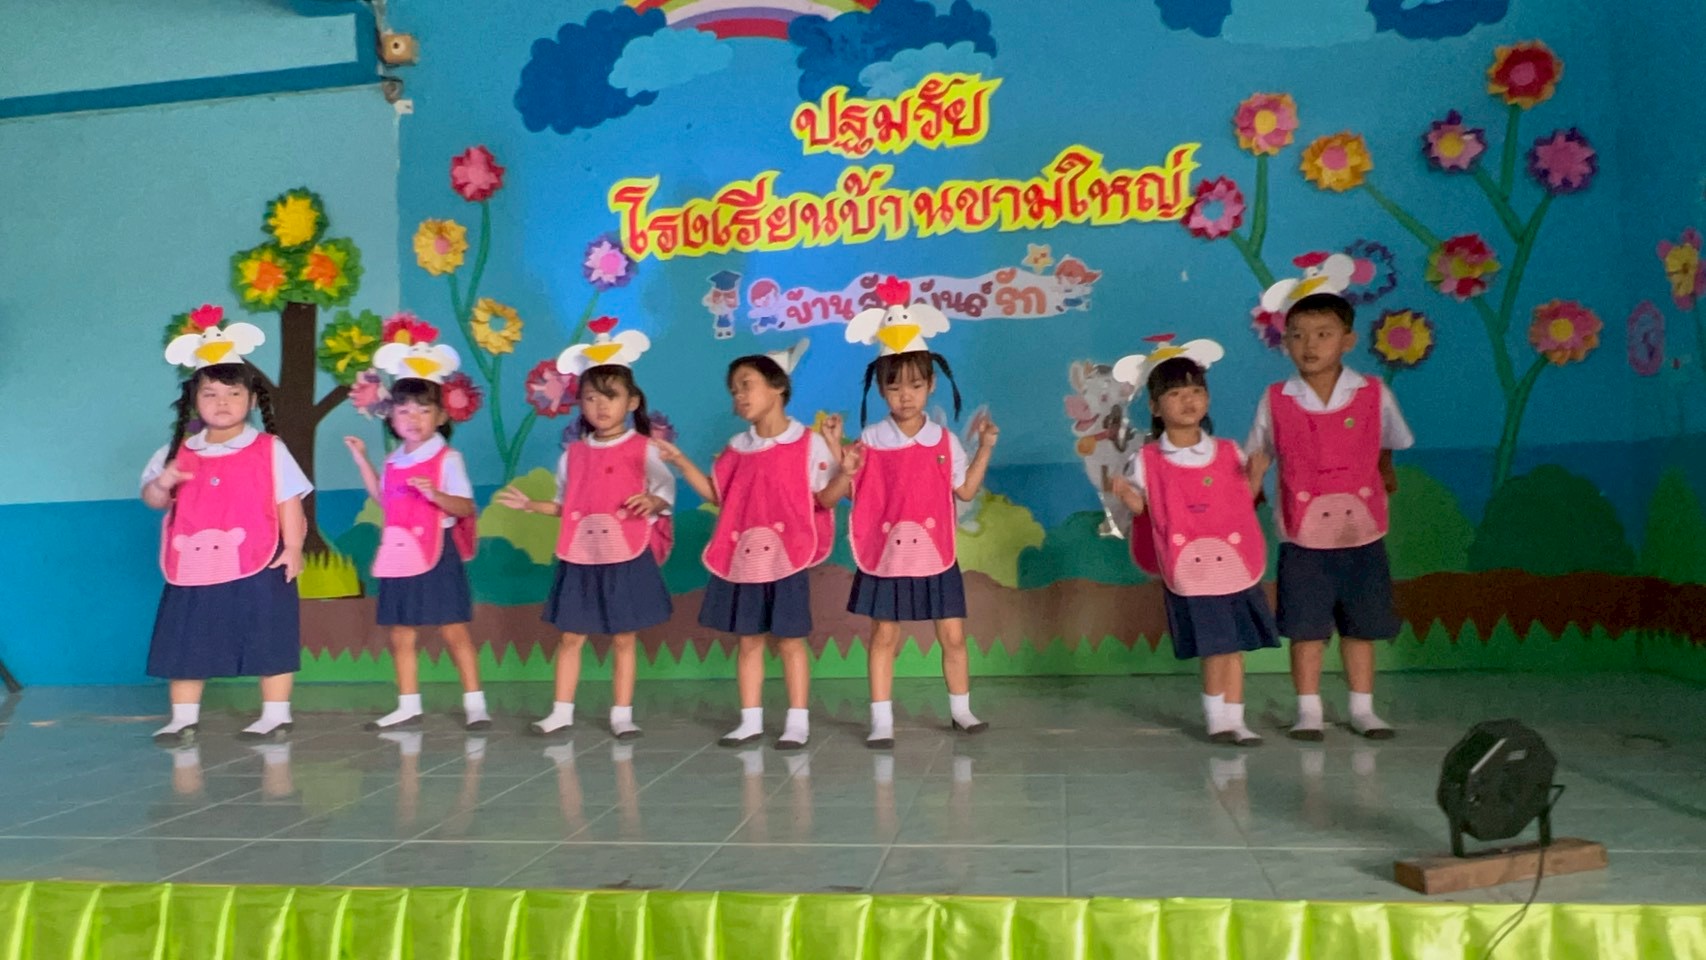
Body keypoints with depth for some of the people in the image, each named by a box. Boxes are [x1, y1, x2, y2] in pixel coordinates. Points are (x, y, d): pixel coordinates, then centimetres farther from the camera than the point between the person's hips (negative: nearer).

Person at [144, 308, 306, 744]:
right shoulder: (178, 453, 8)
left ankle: (276, 714, 13)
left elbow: (289, 501, -4)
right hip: (193, 570, 4)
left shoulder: (269, 450, -2)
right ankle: (184, 718, 20)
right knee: (185, 644, 9)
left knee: (269, 644, 3)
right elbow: (151, 498, 11)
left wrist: (293, 548, -11)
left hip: (257, 571, -4)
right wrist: (162, 484, -12)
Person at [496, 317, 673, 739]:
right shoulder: (573, 454, 8)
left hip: (627, 557, -3)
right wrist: (531, 505, 3)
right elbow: (565, 504, 15)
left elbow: (667, 490, -7)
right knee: (570, 636, 8)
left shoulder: (643, 449, -4)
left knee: (623, 638, 5)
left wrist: (653, 502, -27)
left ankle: (622, 713, 14)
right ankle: (561, 711, 18)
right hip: (580, 557, 4)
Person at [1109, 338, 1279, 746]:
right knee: (1214, 650, 1)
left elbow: (1246, 500, 10)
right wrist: (1125, 494, -18)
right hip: (1189, 574, -2)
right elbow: (1142, 507, 1)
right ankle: (1218, 718, 17)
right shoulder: (1147, 461, -3)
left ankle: (1233, 719, 17)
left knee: (1233, 648, 5)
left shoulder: (1228, 452, 4)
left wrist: (1256, 473, -7)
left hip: (1236, 566, 3)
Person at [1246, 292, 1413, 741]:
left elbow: (1387, 444, 15)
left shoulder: (1374, 395, -3)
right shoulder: (1275, 401, -4)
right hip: (1303, 539, -1)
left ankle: (1362, 708, 24)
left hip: (1362, 535, 1)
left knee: (1361, 627, 11)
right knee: (1306, 628, 4)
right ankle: (1308, 711, 16)